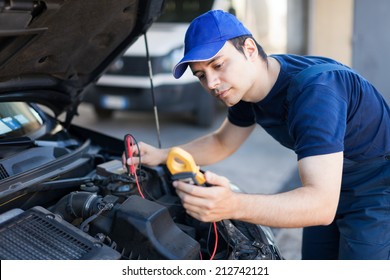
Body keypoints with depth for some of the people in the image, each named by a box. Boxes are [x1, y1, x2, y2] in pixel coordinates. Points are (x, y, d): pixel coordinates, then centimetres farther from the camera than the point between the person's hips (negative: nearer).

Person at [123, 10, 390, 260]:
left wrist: (233, 205, -56)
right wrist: (161, 155, -4)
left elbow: (322, 205, -42)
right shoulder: (245, 86, -7)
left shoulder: (314, 90, -35)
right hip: (326, 188, 8)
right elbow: (221, 143, 11)